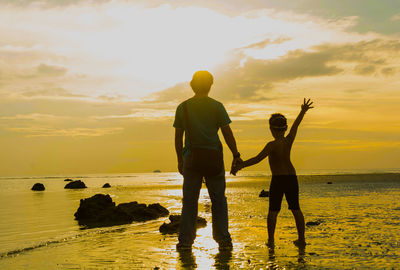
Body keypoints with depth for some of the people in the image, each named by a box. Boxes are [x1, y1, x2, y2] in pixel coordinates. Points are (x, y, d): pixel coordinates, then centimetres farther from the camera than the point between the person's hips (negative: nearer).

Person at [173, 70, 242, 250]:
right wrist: (236, 156, 6)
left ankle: (185, 240, 5)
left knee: (189, 201, 6)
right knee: (218, 200, 7)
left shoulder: (183, 107, 5)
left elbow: (178, 137, 5)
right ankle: (223, 239, 6)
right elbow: (227, 133, -1)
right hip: (213, 157, -1)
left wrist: (180, 160, 13)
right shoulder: (217, 106, 1)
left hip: (191, 157, 1)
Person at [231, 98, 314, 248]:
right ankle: (301, 239, 14)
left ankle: (271, 240, -5)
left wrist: (240, 166, -28)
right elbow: (296, 125, 15)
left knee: (273, 210, -1)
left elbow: (258, 158, -27)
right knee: (295, 209, 11)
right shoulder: (289, 140, 0)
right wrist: (303, 111, 31)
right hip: (292, 178, 5)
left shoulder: (272, 145, -16)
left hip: (278, 179, -5)